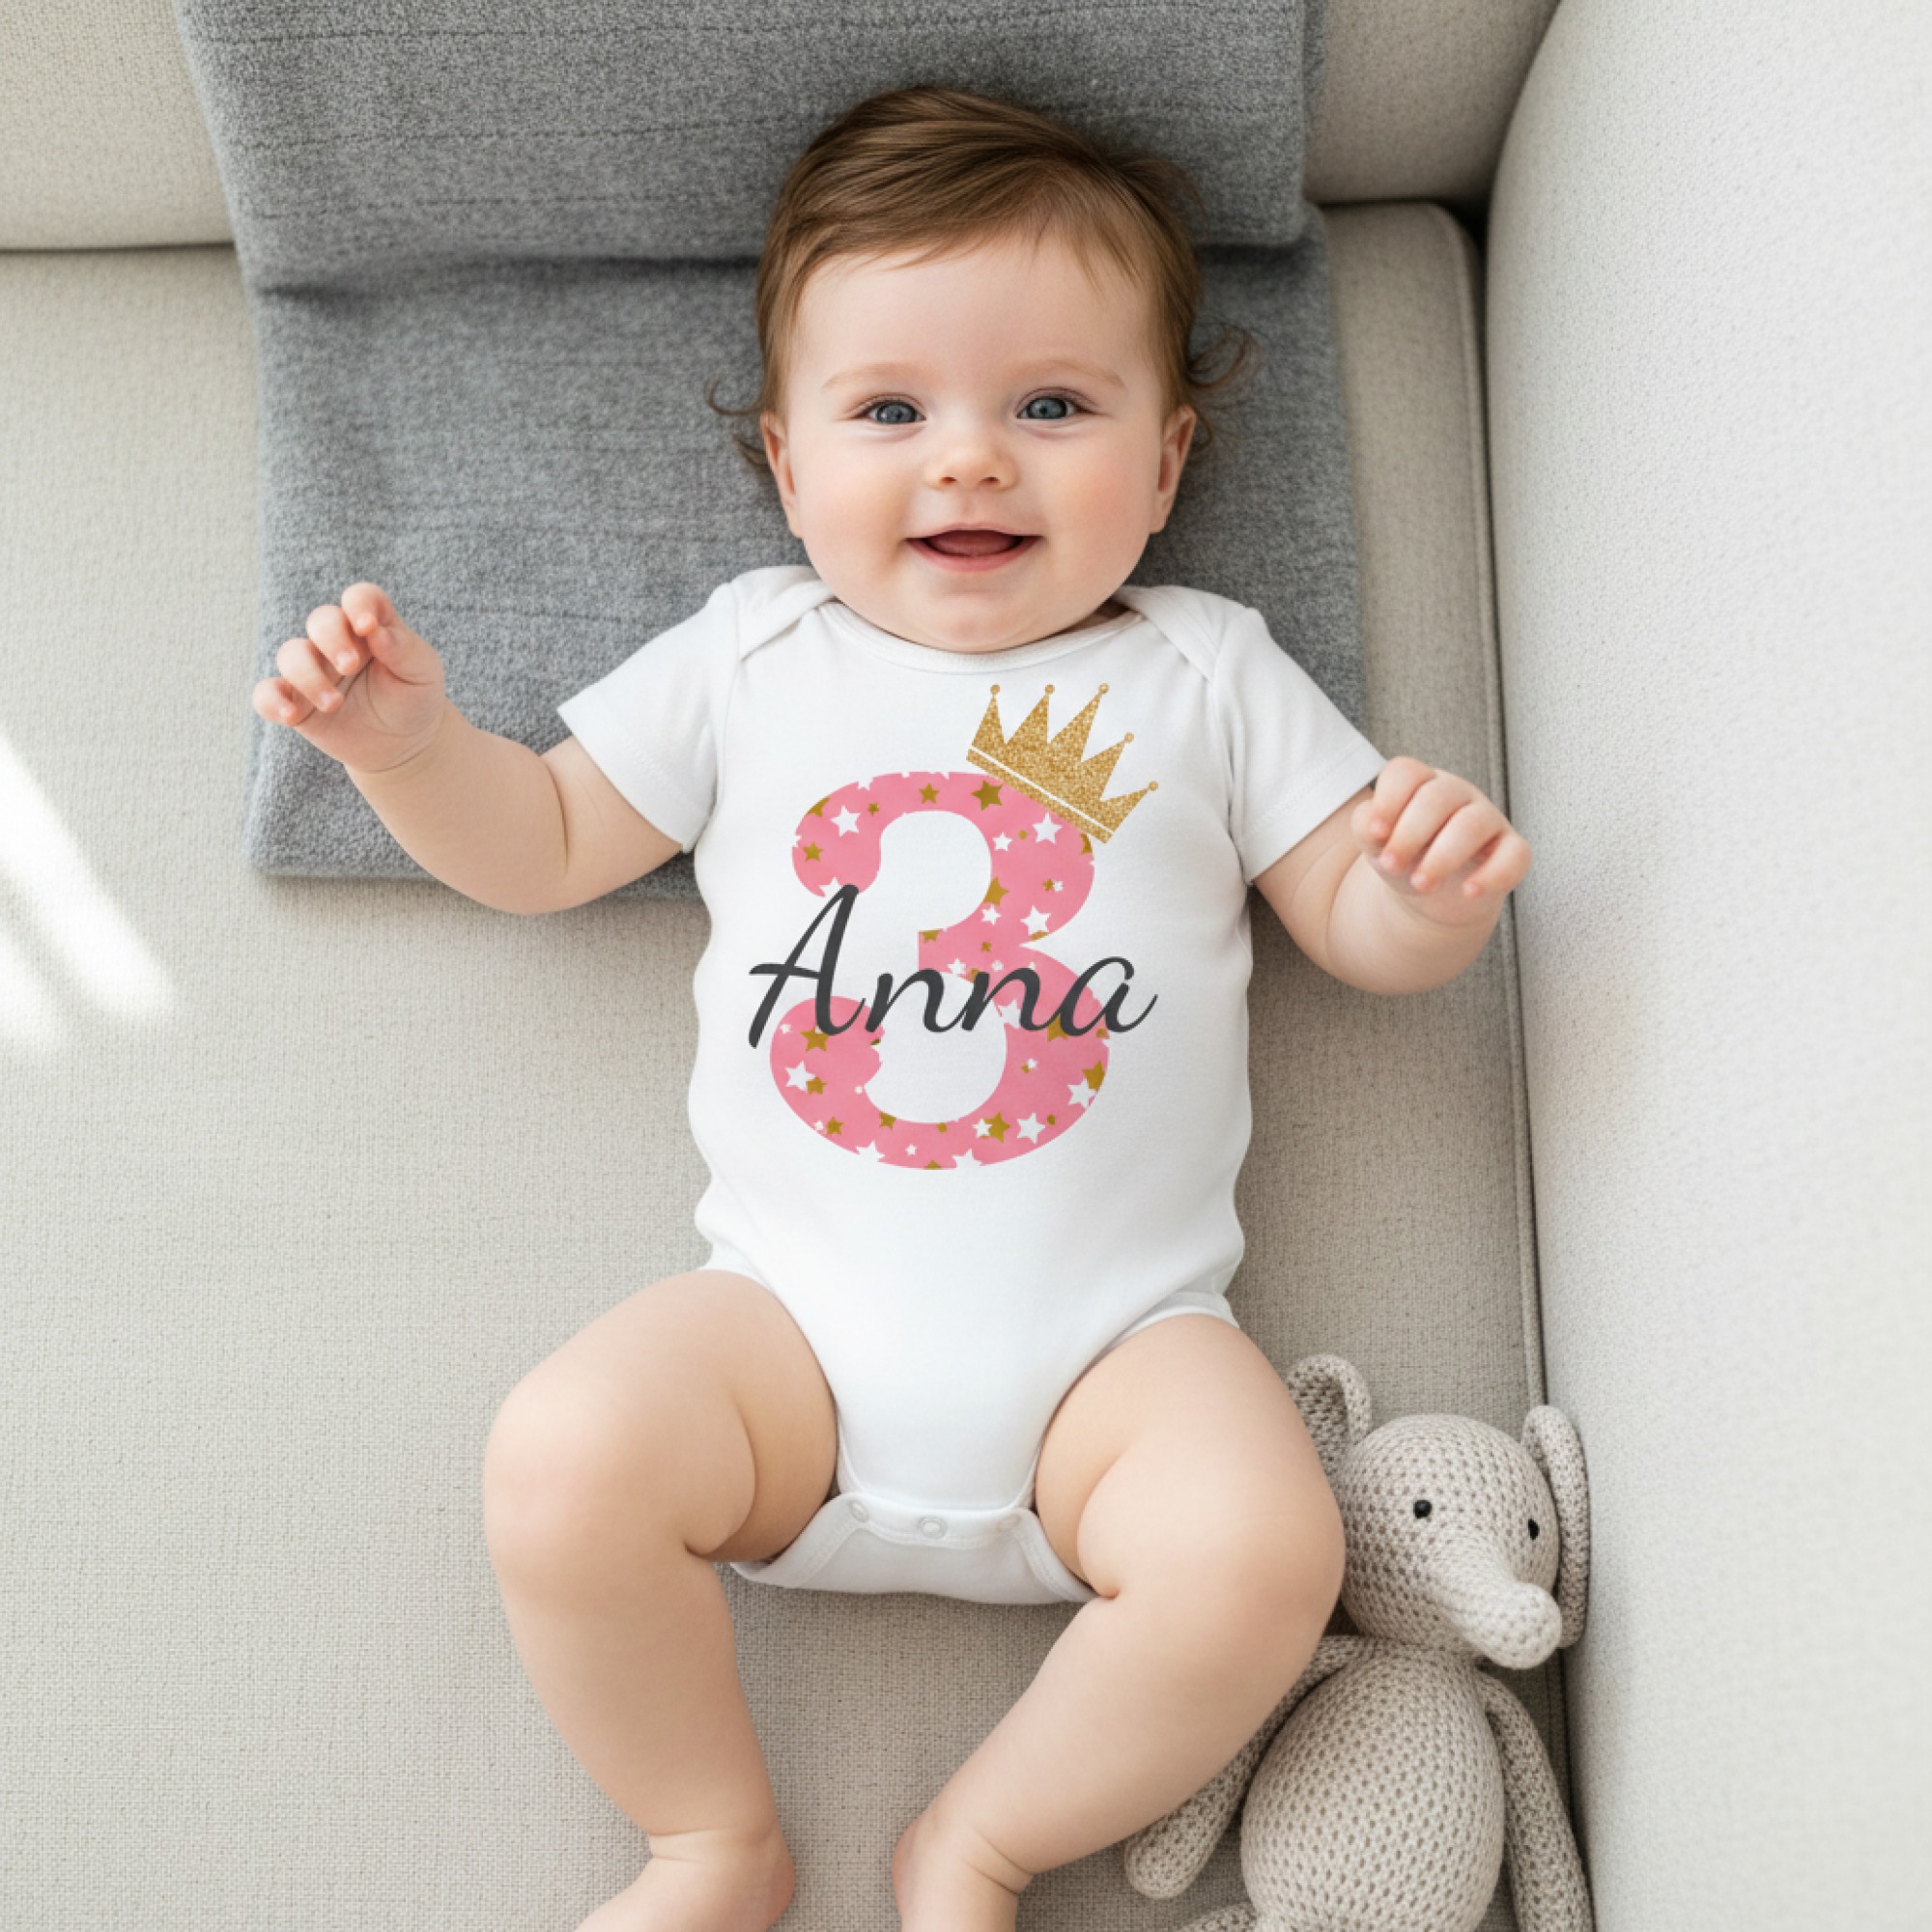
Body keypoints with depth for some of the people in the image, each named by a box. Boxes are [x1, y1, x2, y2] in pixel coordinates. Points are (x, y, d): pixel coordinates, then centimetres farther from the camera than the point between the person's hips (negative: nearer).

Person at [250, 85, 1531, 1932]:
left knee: (1259, 1550, -25)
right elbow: (545, 845, 19)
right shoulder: (748, 660, 12)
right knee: (564, 1460, -24)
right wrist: (409, 740, 0)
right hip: (798, 1320, 1)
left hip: (1115, 1341, 0)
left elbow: (1358, 925, 10)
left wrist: (1431, 892, -13)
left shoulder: (1207, 675, 9)